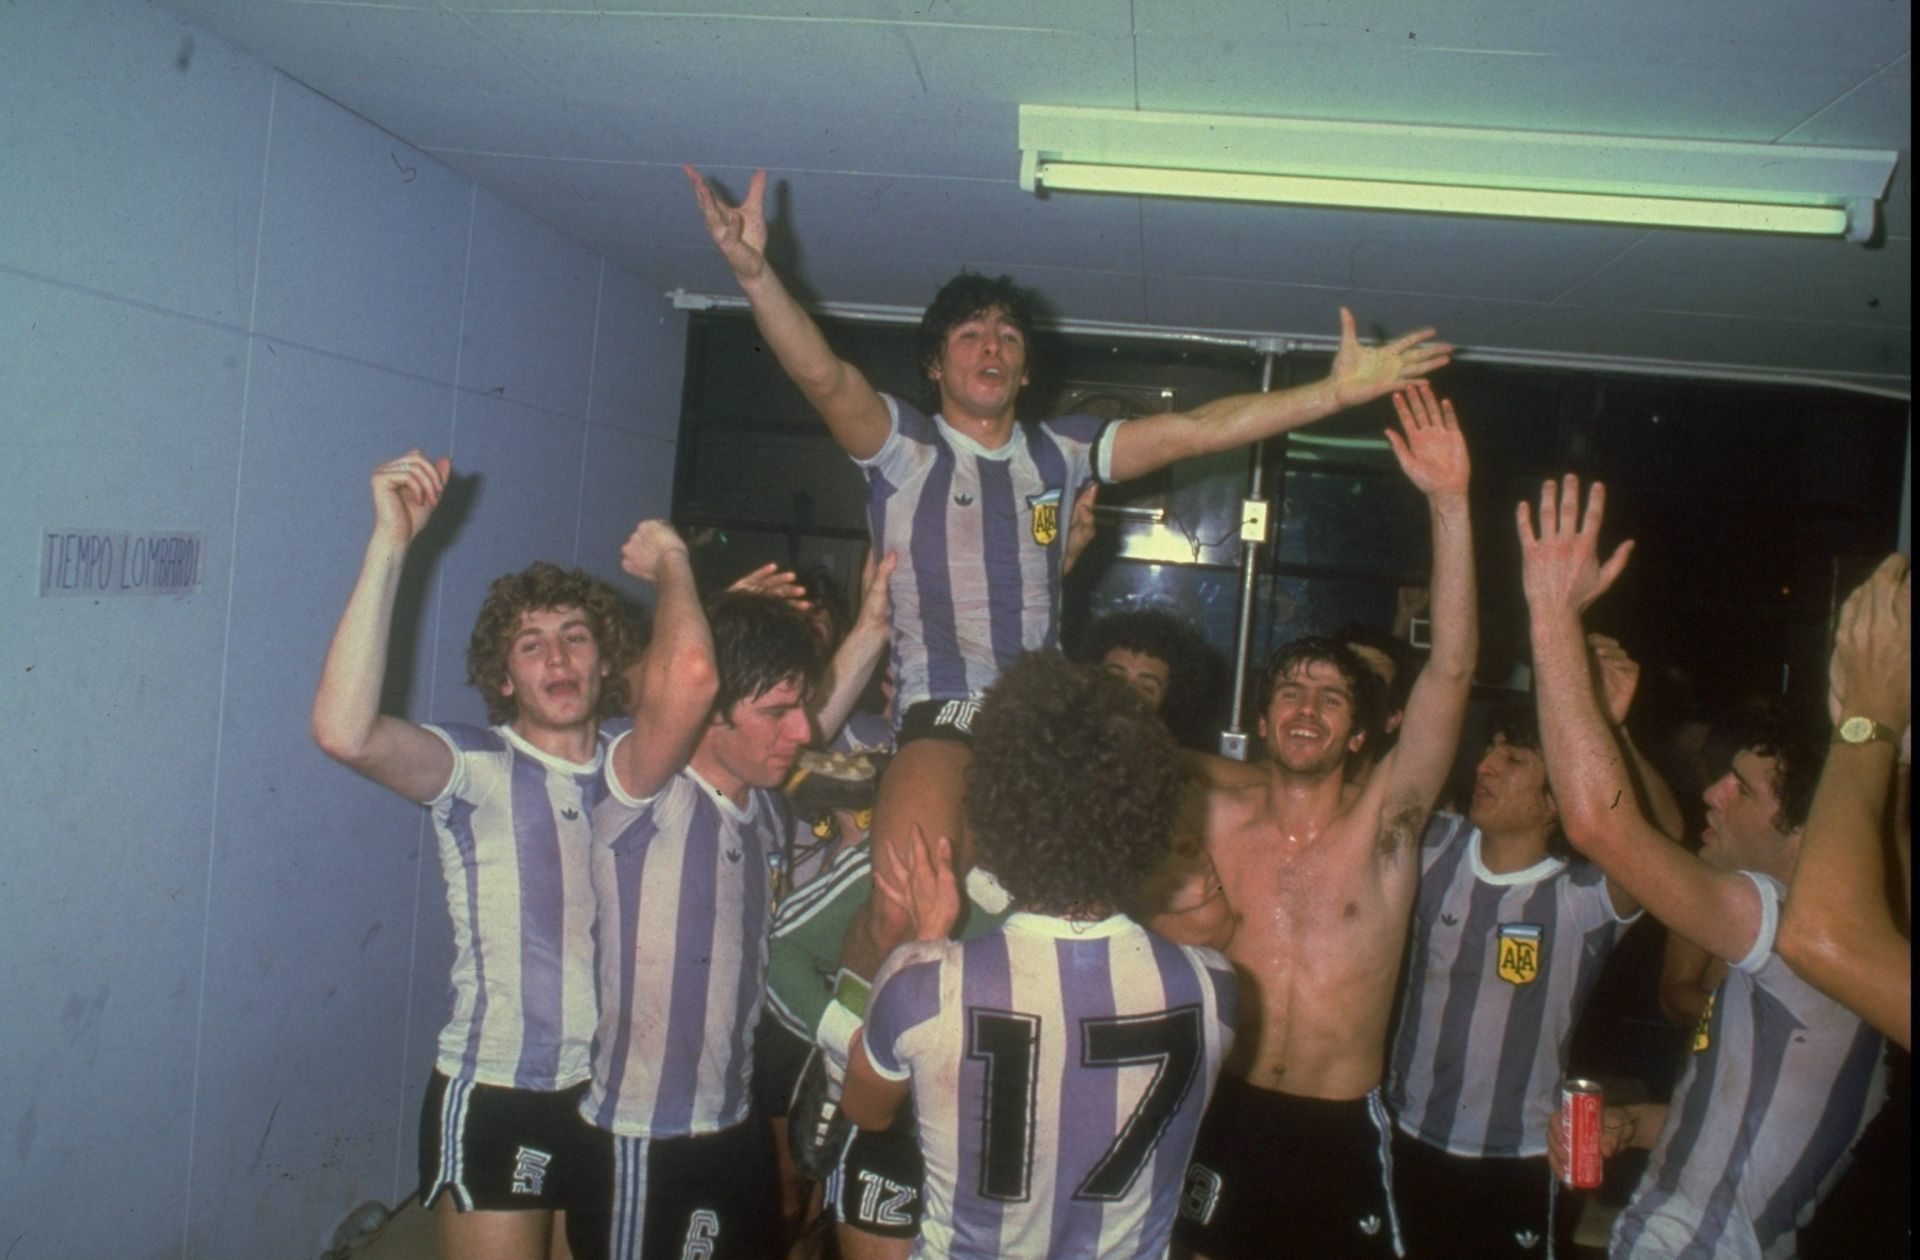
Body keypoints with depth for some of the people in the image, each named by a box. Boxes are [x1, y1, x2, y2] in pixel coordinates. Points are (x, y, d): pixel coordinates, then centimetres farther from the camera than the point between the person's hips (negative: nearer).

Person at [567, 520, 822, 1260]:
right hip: (644, 1145, -7)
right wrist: (669, 561, -19)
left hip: (737, 1132, 8)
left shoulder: (763, 810, 5)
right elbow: (689, 673, -37)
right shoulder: (645, 801, -18)